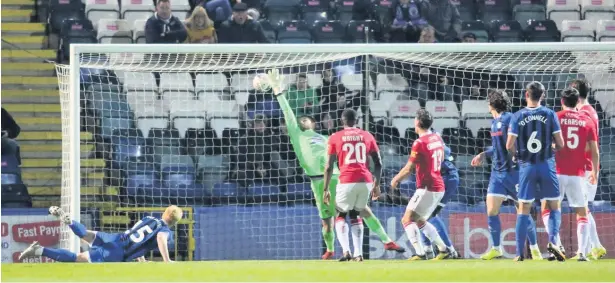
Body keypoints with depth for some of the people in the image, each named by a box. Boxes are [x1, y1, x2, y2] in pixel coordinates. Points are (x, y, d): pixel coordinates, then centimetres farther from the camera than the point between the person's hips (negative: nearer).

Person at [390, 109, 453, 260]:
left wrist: (395, 179, 3)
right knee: (420, 221, 21)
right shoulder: (437, 138, 9)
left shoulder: (420, 143, -16)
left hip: (427, 188, -9)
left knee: (407, 219, -9)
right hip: (439, 187, 9)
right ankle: (444, 249, 18)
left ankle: (419, 252, -25)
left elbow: (408, 169, -14)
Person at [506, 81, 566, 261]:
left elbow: (509, 146, -5)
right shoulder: (550, 115, -4)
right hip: (547, 165, -1)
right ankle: (552, 241, -14)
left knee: (524, 210, 7)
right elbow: (560, 144, -3)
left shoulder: (517, 117, -3)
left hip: (526, 167, 1)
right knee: (554, 207, 9)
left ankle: (520, 252, 4)